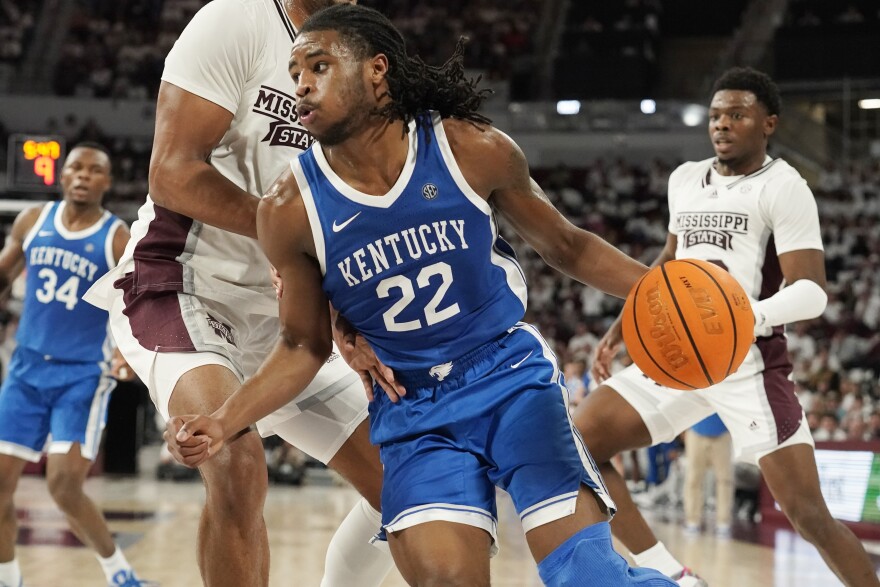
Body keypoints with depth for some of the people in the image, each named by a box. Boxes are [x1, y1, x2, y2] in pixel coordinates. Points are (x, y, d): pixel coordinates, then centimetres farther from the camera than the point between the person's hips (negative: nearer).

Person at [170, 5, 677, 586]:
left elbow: (566, 245, 4)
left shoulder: (472, 150, -11)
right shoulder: (291, 210, -10)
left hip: (512, 373, -1)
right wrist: (224, 422, -12)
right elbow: (304, 347, 2)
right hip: (413, 411, 1)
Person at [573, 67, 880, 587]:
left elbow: (812, 292, -18)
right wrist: (623, 326, 25)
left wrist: (750, 316, -37)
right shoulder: (685, 180, 13)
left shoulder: (782, 187, -8)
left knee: (808, 514, -13)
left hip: (750, 362, -7)